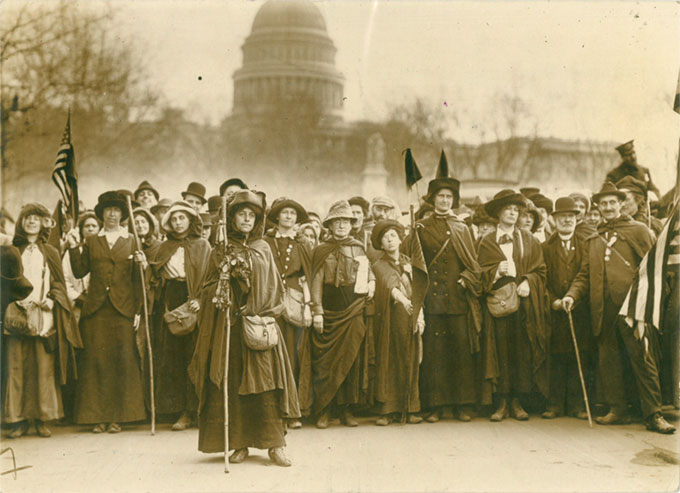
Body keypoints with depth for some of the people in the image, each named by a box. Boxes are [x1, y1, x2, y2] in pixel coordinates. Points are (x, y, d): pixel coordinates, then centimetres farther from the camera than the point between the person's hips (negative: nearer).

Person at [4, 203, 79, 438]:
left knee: (44, 368, -2)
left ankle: (42, 419, 4)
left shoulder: (50, 253, 14)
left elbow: (59, 283, 10)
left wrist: (50, 300, -8)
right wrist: (16, 302, -8)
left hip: (44, 316, 0)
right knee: (17, 366, -4)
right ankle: (19, 419, 1)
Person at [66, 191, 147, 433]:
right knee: (96, 360, -2)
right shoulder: (91, 242, 13)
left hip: (123, 309, -1)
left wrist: (139, 302, -6)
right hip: (96, 310, 1)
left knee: (122, 361, -3)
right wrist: (73, 248, -4)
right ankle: (98, 416, 5)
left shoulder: (131, 241, 10)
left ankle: (118, 415, 5)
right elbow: (80, 271, 6)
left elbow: (137, 279, 7)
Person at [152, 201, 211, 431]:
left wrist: (199, 299, -20)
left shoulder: (202, 245, 4)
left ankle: (195, 409, 0)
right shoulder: (165, 247, 16)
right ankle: (183, 411, 6)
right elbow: (156, 276, 13)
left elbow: (207, 274, -7)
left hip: (192, 301, -4)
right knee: (172, 356, 2)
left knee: (193, 354, -6)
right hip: (170, 302, 4)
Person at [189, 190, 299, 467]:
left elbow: (273, 286, 10)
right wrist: (225, 277, -14)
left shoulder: (263, 249, 13)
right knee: (233, 382, -3)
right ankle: (239, 444, 2)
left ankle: (274, 443, -5)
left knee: (265, 379, -6)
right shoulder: (221, 251, 10)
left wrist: (263, 314, -3)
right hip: (229, 324, 0)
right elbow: (210, 290, 5)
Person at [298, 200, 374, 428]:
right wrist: (317, 312, -6)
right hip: (329, 314, -2)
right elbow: (316, 283, 1)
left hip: (353, 314, 2)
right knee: (324, 364, -3)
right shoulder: (322, 251, 5)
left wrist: (370, 286, -2)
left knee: (352, 362, 2)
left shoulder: (358, 249, 12)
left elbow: (369, 275, 21)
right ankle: (323, 411, 5)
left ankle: (347, 410, 11)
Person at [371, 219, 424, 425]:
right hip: (390, 316, -3)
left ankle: (410, 409, 6)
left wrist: (420, 316, 2)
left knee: (410, 362, 2)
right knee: (388, 361, -5)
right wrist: (400, 296, -39)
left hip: (410, 317, 4)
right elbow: (388, 281, -20)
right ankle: (387, 410, -3)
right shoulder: (379, 264, 1)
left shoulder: (409, 263, 14)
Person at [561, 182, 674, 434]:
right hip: (603, 308, 5)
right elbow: (585, 273, 19)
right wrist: (572, 294, 1)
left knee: (642, 358, -5)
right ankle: (617, 410, 15)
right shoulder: (595, 240, 20)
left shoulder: (638, 231, 5)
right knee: (608, 359, 6)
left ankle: (653, 414, -1)